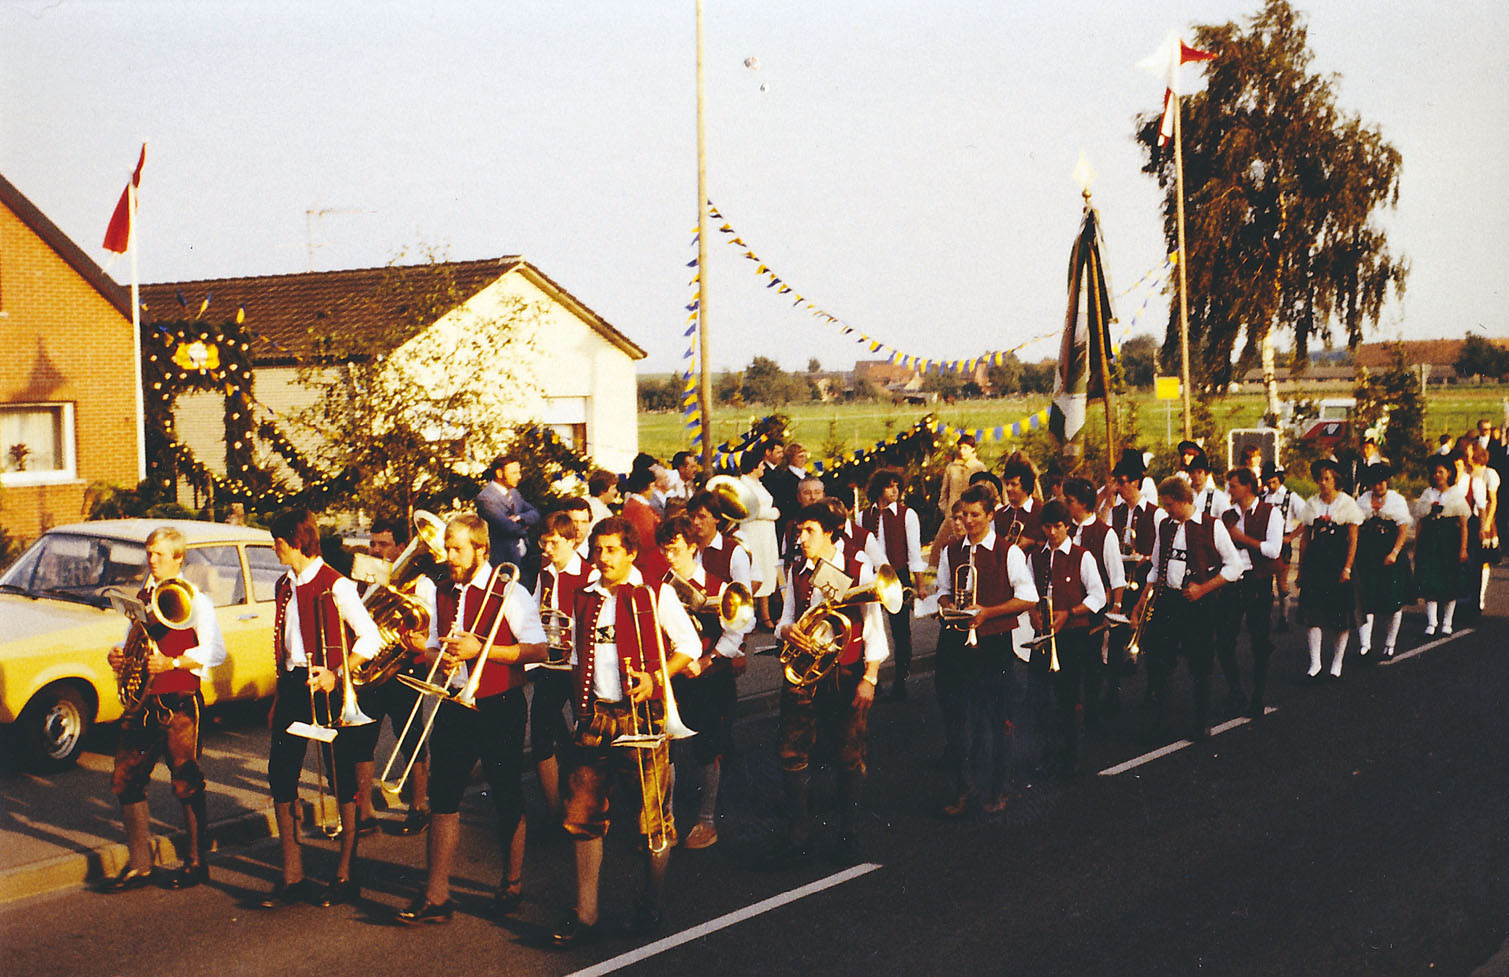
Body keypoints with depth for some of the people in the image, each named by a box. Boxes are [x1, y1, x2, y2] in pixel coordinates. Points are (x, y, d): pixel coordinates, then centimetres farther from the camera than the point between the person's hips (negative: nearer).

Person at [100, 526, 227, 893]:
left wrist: (172, 662, -23)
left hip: (179, 704, -6)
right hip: (142, 702, 6)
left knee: (186, 785, 0)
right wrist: (119, 654, 3)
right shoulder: (143, 597, 14)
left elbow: (215, 652, -13)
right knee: (126, 781, 3)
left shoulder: (194, 600, -5)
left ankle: (197, 863, 13)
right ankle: (139, 866, 11)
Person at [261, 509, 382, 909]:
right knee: (281, 776, 4)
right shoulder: (284, 586, 13)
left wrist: (337, 675, -20)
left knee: (342, 781, 0)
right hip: (292, 684, 8)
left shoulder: (335, 585, -10)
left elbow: (371, 638, -12)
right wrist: (279, 697, 17)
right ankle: (293, 878, 11)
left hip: (324, 686, -7)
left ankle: (345, 876, 9)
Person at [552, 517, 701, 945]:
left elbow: (689, 645, 0)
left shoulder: (655, 595, -1)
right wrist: (579, 706, 11)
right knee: (584, 815, 2)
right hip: (596, 716, 5)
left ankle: (652, 907, 18)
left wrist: (656, 678, -13)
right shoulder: (585, 600, 14)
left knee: (653, 814, 1)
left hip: (642, 713, -5)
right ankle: (585, 914, 9)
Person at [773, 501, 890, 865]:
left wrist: (870, 677, -8)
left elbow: (873, 624, -2)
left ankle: (849, 838, 17)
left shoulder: (859, 566, -3)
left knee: (850, 756, 4)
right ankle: (797, 835, 11)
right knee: (792, 753, -1)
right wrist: (787, 631, -10)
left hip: (846, 674, -3)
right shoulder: (797, 569, 9)